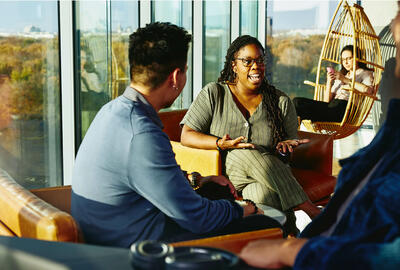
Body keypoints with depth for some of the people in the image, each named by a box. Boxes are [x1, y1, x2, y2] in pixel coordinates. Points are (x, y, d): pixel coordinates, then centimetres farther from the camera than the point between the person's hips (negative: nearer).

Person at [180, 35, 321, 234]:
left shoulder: (281, 102, 12)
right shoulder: (213, 94, 5)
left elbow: (291, 146, 15)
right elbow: (186, 136, -3)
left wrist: (285, 145, -11)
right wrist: (221, 143, -20)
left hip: (270, 174, 1)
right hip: (225, 173, -1)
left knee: (264, 193, -38)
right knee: (244, 154, -36)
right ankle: (308, 208, -32)